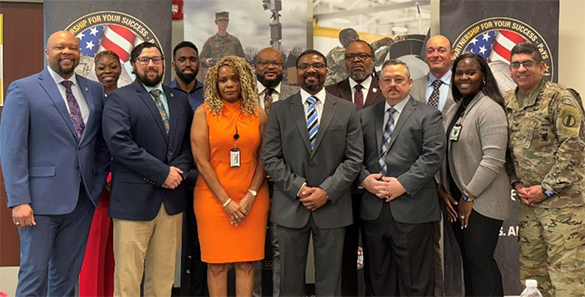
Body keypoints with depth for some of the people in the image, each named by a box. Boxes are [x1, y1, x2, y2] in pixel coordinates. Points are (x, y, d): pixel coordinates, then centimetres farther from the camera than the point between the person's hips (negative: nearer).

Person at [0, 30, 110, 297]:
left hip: (83, 198, 4)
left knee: (68, 274, 13)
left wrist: (100, 180, 5)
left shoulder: (94, 91, 10)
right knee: (34, 274, 5)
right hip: (42, 199, -4)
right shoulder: (23, 89, -3)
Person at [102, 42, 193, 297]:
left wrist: (179, 169, -6)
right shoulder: (119, 99, -1)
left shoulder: (180, 99, 16)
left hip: (172, 198, 5)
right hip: (134, 199, -4)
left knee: (163, 276, 11)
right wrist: (162, 173, -14)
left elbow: (188, 142, 14)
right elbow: (119, 142, -13)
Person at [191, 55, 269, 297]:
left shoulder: (259, 115, 7)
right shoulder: (204, 112, 1)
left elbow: (263, 160, 5)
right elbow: (201, 161, -5)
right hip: (214, 196, -1)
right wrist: (226, 201, -9)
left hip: (251, 199, 2)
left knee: (246, 263, 5)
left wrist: (250, 197, -8)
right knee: (217, 263, 4)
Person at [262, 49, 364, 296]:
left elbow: (354, 158, 1)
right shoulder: (279, 110, 5)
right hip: (290, 207, 0)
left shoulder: (346, 110, 6)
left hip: (332, 207, 0)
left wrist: (327, 191, -10)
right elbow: (270, 158, 0)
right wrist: (299, 188, -11)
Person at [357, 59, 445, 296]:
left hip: (412, 210, -4)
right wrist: (365, 179, -8)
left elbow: (433, 155, -7)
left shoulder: (428, 115, 4)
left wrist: (403, 184, -15)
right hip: (373, 210, 4)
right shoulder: (365, 116, 16)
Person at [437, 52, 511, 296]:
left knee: (480, 261, -4)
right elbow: (444, 154, 13)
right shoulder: (453, 110, 13)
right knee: (468, 260, 12)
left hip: (482, 201, -7)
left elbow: (493, 160, -18)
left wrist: (469, 196, -15)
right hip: (455, 199, 7)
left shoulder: (490, 109, -11)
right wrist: (442, 190, 3)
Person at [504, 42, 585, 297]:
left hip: (563, 200, -6)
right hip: (529, 200, 6)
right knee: (531, 269, 12)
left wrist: (546, 188, -14)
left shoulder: (560, 98, -8)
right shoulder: (507, 102, 10)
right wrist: (516, 183, 2)